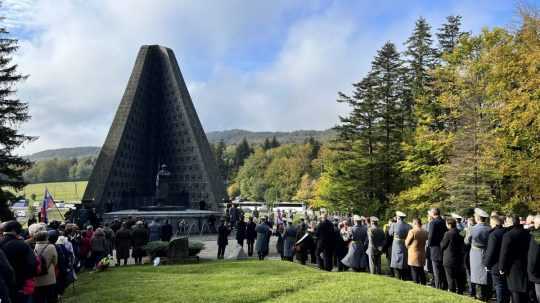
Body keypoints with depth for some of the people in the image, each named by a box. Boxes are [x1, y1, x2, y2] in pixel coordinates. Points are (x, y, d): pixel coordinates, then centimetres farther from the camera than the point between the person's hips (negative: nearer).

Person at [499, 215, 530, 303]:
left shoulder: (508, 235, -18)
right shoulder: (527, 234, 2)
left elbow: (504, 254, -16)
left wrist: (502, 268, -5)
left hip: (514, 269, -6)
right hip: (527, 267, 6)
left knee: (516, 294, 1)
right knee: (524, 295, 17)